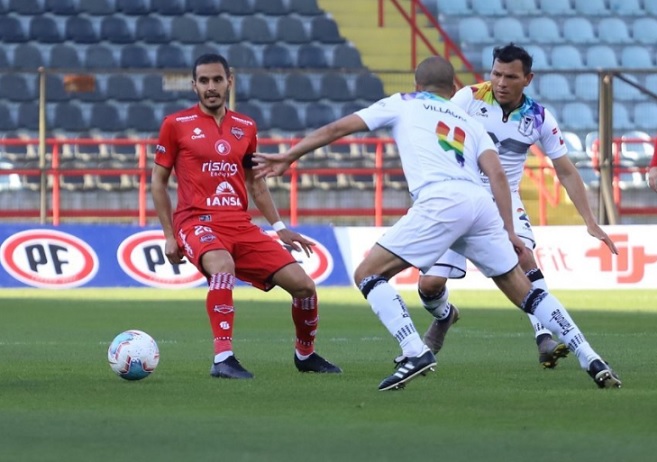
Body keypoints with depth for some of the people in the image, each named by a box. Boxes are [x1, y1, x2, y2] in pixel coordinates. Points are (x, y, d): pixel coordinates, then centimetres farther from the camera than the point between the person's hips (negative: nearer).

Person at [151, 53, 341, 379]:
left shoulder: (245, 127, 13)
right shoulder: (176, 125, 1)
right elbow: (158, 181, 6)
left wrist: (279, 227, 16)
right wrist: (169, 236, 0)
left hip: (241, 225, 5)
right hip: (197, 221, -5)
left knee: (303, 284, -3)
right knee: (223, 264, -40)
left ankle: (305, 354, 24)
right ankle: (223, 359, -38)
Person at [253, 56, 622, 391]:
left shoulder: (403, 104, 24)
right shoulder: (469, 122, 32)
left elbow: (337, 129, 21)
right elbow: (498, 174, 16)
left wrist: (289, 157, 30)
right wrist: (508, 232, 14)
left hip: (440, 201, -5)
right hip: (481, 203, 5)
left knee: (368, 274, 3)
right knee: (523, 291, 16)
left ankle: (416, 352, -14)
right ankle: (592, 361, 9)